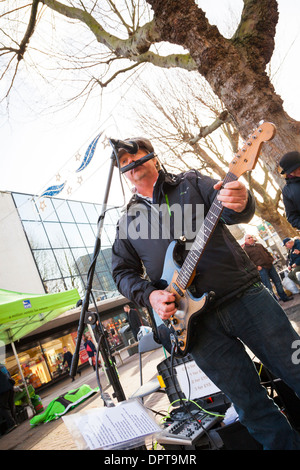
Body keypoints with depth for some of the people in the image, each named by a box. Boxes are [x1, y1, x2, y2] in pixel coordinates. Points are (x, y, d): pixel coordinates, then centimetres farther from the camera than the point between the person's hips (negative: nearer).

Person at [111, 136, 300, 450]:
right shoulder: (126, 222, 13)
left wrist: (240, 203, -28)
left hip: (244, 293, 0)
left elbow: (227, 209, -3)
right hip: (194, 320, 1)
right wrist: (150, 295, -6)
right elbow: (122, 271, 12)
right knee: (251, 406, 8)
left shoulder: (191, 182, 10)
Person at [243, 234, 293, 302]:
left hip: (270, 265, 7)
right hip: (261, 268, -7)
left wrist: (271, 259, 10)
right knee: (268, 286, -5)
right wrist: (256, 266, -19)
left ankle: (284, 297, 25)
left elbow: (267, 252, 24)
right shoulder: (245, 249, -5)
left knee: (277, 281, 12)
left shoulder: (259, 245, 19)